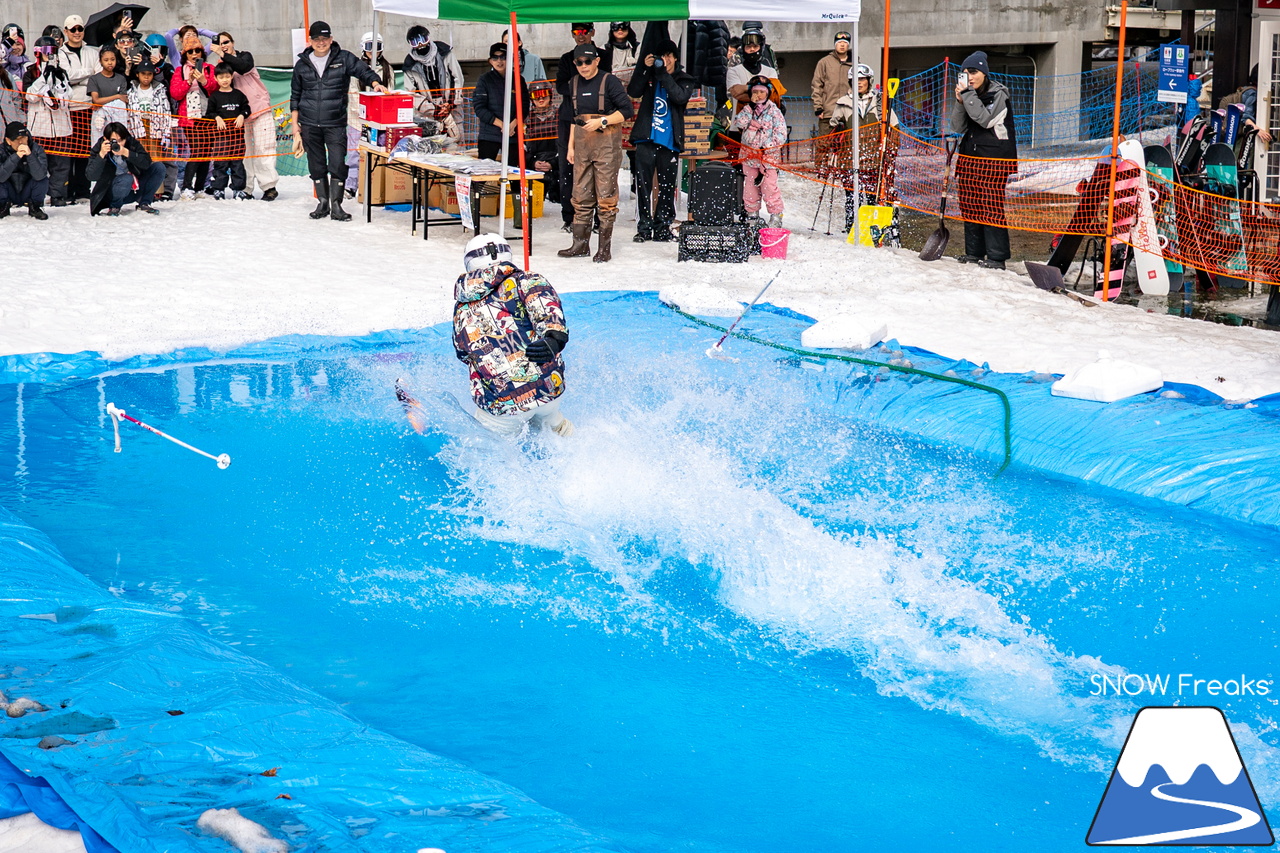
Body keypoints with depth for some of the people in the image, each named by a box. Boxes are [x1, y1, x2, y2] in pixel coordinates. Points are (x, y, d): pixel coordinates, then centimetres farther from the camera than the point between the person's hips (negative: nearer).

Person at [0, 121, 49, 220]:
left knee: (43, 178, -26)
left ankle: (34, 207, -2)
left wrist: (30, 155, -39)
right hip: (9, 195, 0)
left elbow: (39, 175, -29)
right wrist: (16, 156, -37)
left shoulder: (36, 149, -15)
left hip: (27, 195, 0)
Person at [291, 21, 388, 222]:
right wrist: (295, 124, 11)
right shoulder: (302, 64, 10)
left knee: (338, 165, -9)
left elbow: (363, 71, 2)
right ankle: (323, 203, 20)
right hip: (309, 124, 2)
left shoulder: (344, 59, 3)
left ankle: (336, 206, -1)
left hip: (336, 124, -2)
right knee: (316, 166, 8)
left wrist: (375, 83, -21)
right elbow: (295, 96, 15)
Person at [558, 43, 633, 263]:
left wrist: (602, 121, -17)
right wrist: (571, 146, 17)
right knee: (581, 194, 5)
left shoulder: (609, 82, -5)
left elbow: (627, 110, -8)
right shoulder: (574, 84, 14)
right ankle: (580, 244, 10)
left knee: (606, 195, -5)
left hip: (606, 140, -6)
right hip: (582, 142, 6)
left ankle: (605, 247, -2)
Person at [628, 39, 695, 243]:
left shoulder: (684, 80, 7)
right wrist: (644, 68, -13)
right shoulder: (649, 74, 11)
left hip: (669, 140, -1)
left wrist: (663, 74, -19)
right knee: (643, 184, -2)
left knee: (667, 186, 2)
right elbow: (633, 91, -4)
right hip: (646, 138, 1)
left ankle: (662, 227, 9)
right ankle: (644, 227, 3)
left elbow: (680, 97, -13)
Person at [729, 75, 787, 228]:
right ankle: (752, 214, 20)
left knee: (769, 186, -8)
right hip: (749, 156, 4)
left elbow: (781, 135, -5)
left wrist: (768, 147, -14)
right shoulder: (747, 111, 10)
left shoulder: (774, 111, -1)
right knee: (750, 186, 9)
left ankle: (776, 216, 0)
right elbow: (734, 124, -4)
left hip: (768, 157, -4)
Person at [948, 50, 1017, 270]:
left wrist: (968, 95, -19)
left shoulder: (999, 94, -6)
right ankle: (974, 253, 14)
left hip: (994, 157, -7)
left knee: (991, 206, -10)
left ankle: (996, 257, -9)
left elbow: (985, 119, -20)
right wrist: (959, 101, -6)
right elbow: (958, 127, 7)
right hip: (969, 156, 7)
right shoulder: (968, 94, 13)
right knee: (969, 205, 5)